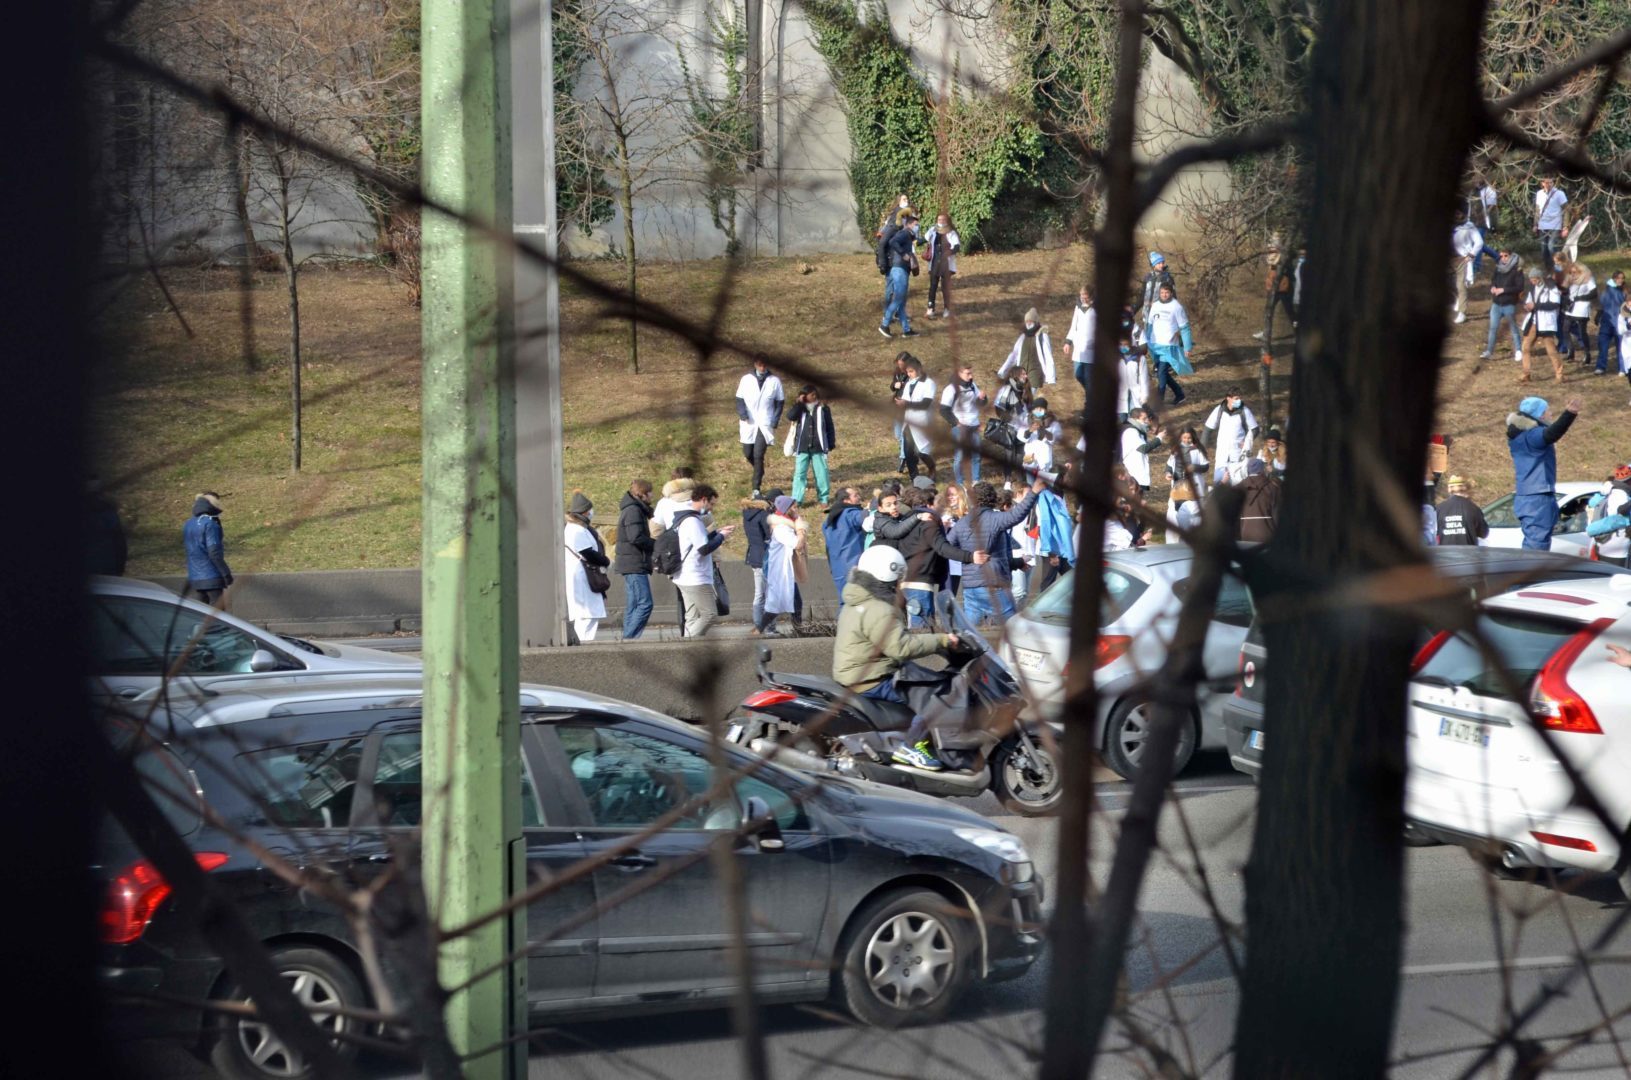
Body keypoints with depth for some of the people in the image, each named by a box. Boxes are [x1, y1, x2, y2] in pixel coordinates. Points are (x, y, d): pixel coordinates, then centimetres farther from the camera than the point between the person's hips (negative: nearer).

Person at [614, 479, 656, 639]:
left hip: (631, 565, 11)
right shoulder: (633, 510, -12)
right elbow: (636, 537, -21)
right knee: (644, 604, -13)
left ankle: (627, 640, 8)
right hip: (635, 565, -11)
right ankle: (630, 638, -17)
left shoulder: (635, 509, 19)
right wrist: (658, 544, -11)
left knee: (633, 606, 9)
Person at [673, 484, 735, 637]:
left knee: (693, 618, 9)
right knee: (710, 614, -6)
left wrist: (719, 532, 14)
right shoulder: (692, 521, -18)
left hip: (685, 578, 10)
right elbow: (704, 548, -21)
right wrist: (721, 537, -6)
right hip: (696, 579, -10)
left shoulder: (685, 518, 15)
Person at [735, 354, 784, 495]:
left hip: (765, 424, -2)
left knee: (758, 455, -10)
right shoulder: (746, 379, 0)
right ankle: (759, 471, 41)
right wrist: (743, 415, -13)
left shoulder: (775, 381, -1)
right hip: (748, 423, 2)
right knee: (748, 453, 9)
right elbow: (739, 399, 3)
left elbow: (780, 402, 5)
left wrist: (775, 422, -4)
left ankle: (756, 488, -7)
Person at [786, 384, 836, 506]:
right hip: (802, 447, 1)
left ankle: (824, 498, 17)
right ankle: (797, 499, 5)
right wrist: (799, 403, -18)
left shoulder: (823, 408, 0)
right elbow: (790, 416, -18)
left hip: (818, 448, -1)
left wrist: (831, 444, 3)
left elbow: (829, 427, 4)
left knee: (821, 473, 6)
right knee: (799, 473, 2)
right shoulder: (800, 408, 2)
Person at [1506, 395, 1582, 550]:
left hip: (1525, 496, 10)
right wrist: (1569, 415, -51)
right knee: (1537, 543, -13)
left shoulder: (1518, 436, 16)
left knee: (1532, 541, 16)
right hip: (1539, 497, -10)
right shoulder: (1533, 434, -16)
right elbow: (1550, 434, -38)